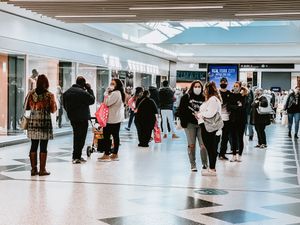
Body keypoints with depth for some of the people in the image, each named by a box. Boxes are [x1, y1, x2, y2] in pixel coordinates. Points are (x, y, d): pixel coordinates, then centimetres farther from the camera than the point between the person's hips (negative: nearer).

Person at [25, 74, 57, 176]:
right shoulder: (49, 95, -7)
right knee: (43, 147, 1)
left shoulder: (31, 93, 1)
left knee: (34, 146, 9)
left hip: (33, 122, 3)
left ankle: (33, 169, 11)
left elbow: (26, 107, 8)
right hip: (45, 122, -3)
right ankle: (42, 169, 4)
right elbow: (53, 110, -2)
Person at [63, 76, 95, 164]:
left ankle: (76, 156, 24)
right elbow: (92, 100, -7)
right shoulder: (83, 92, -19)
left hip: (72, 117, 8)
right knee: (81, 137, -2)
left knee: (76, 136, 19)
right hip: (82, 118, -8)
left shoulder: (67, 92, 8)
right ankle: (77, 157, -4)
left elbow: (64, 105, 14)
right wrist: (89, 89, -2)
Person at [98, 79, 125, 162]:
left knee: (106, 136, -5)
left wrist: (107, 93, -13)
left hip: (111, 120, -10)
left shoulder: (115, 93, -17)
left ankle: (107, 155, -4)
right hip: (117, 119, 10)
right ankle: (115, 154, 15)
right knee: (115, 136, 10)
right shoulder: (120, 93, 15)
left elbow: (107, 103, -20)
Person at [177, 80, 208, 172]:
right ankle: (193, 165, 13)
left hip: (201, 124, 1)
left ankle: (204, 163, 9)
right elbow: (181, 110, 0)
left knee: (203, 145, -7)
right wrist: (182, 121, -8)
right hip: (190, 124, -1)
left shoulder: (204, 98, 6)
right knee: (191, 145, 3)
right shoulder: (186, 97, 2)